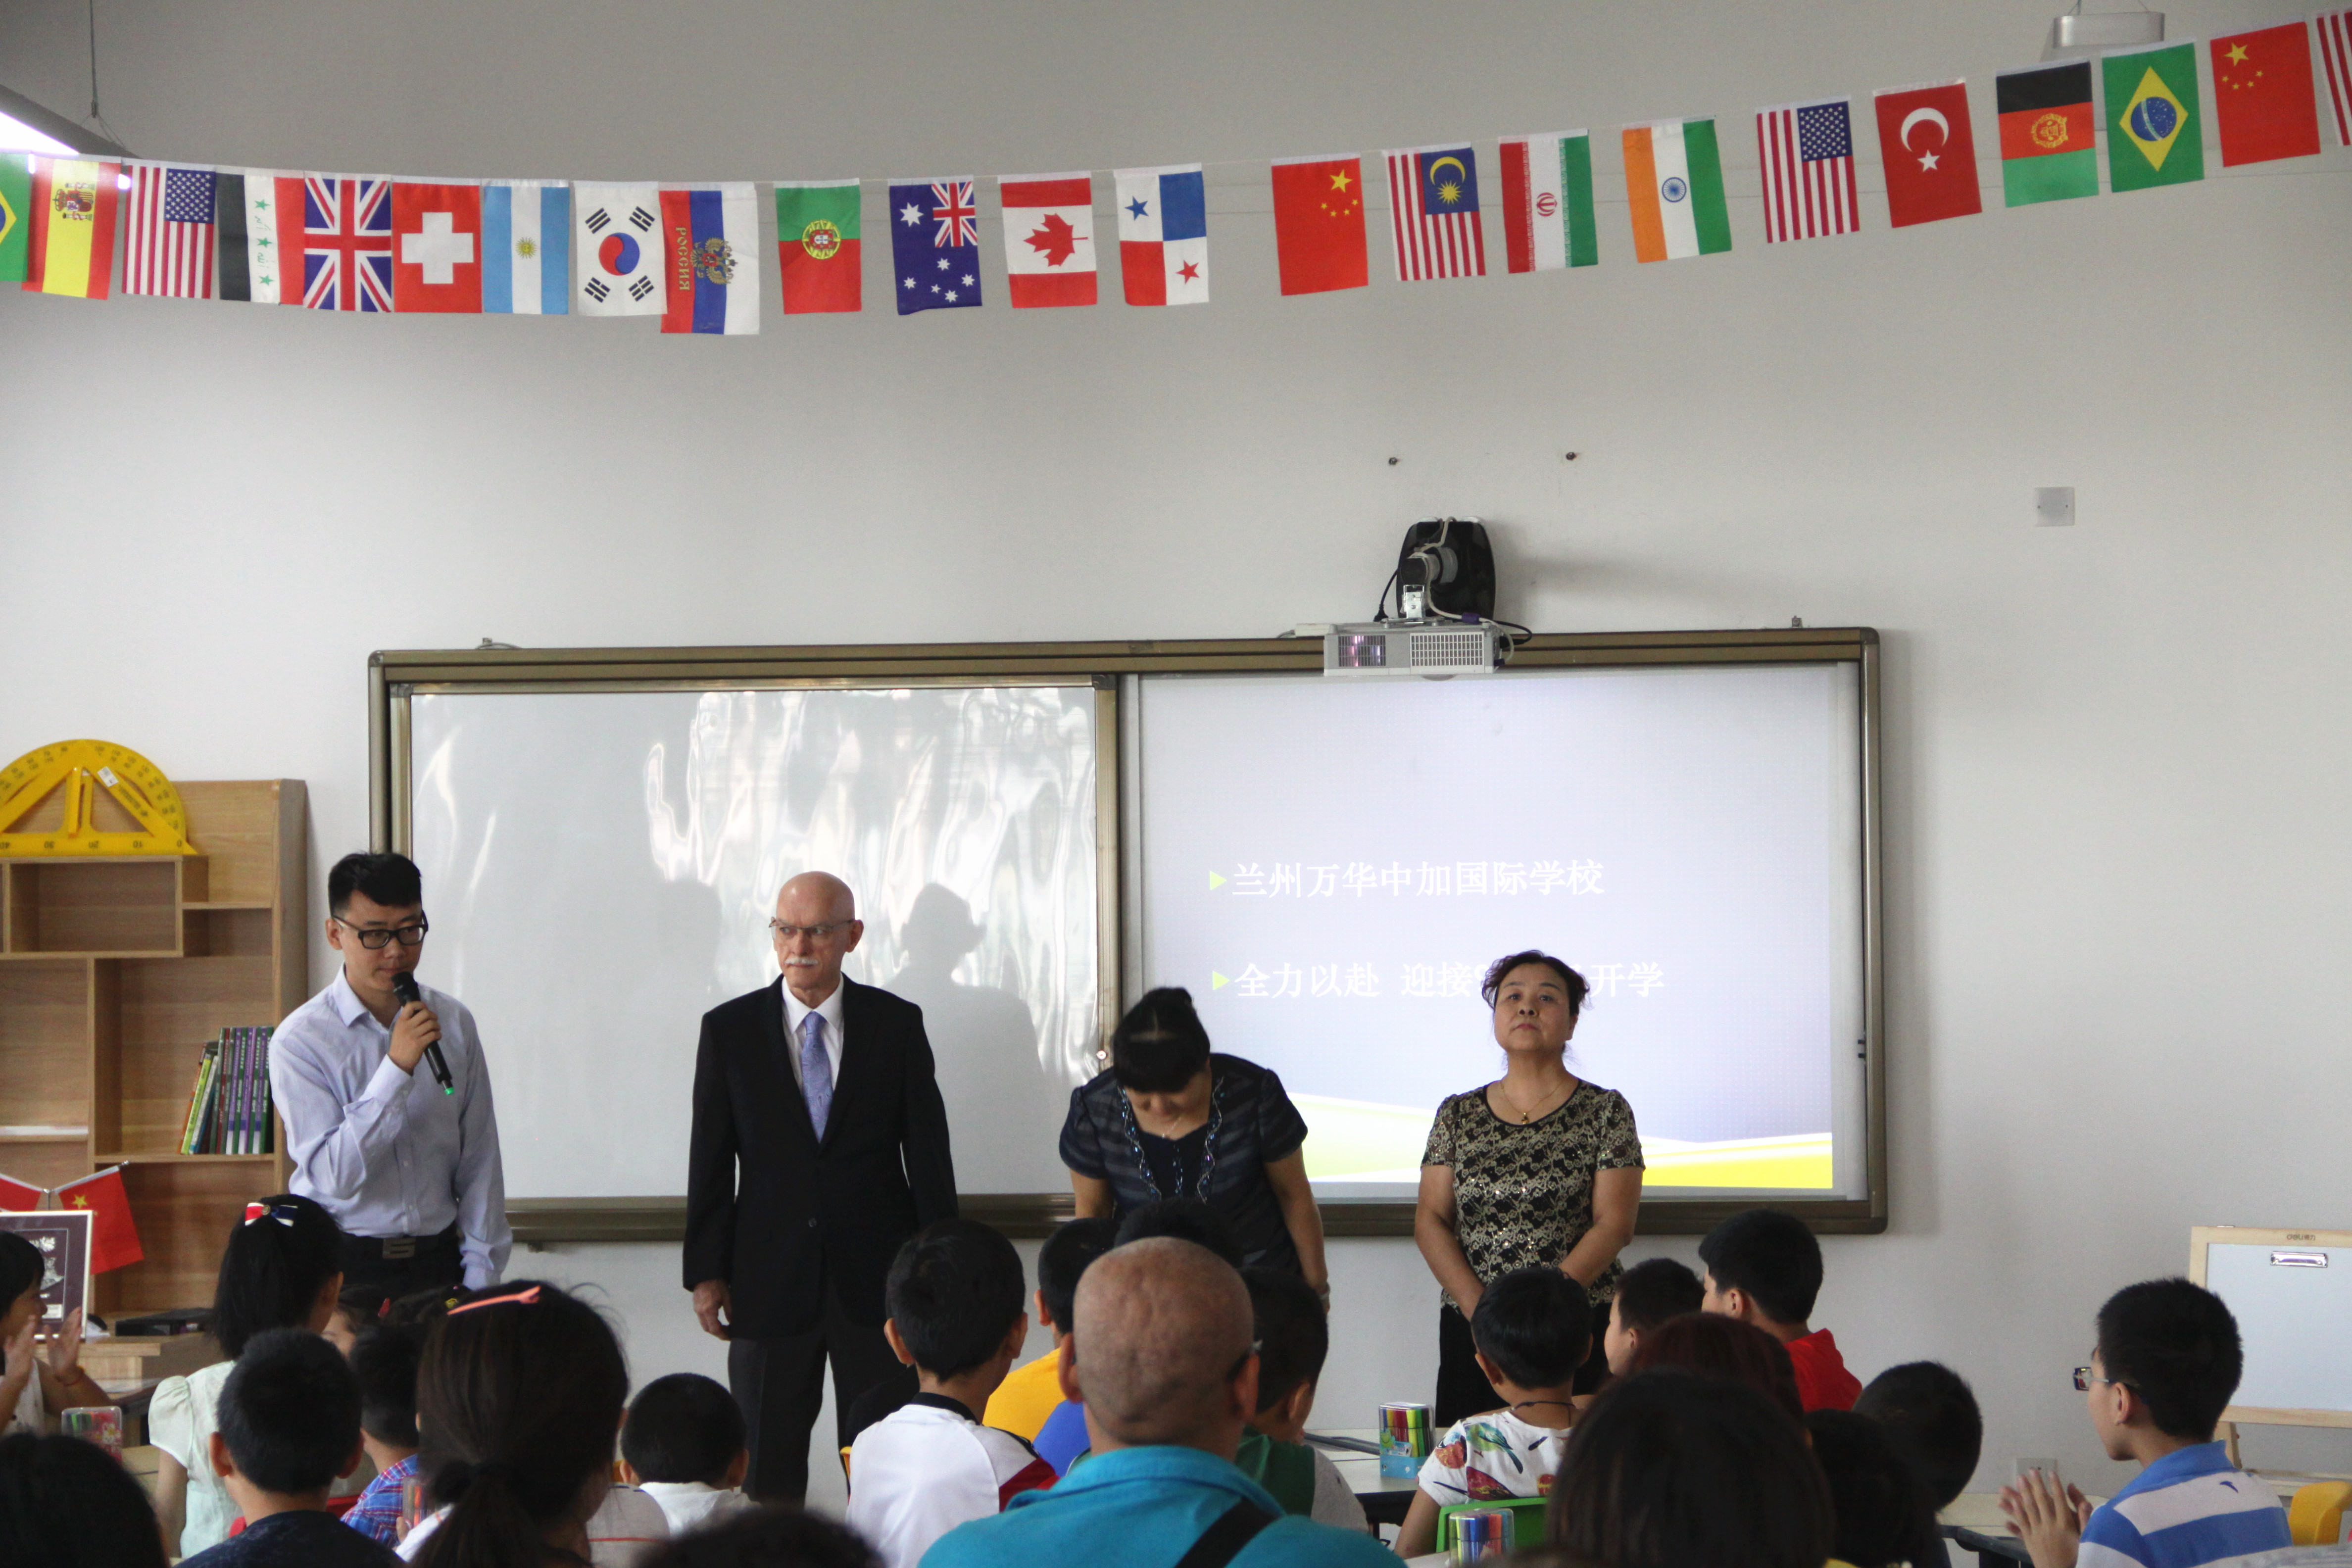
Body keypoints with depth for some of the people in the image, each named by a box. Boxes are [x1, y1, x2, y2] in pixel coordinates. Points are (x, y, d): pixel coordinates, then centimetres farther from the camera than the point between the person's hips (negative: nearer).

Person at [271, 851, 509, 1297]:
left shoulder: (454, 1023, 5)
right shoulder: (300, 1040, -7)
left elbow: (479, 1161, 8)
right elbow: (334, 1175, -15)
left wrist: (481, 1276, 4)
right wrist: (397, 1068, -21)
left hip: (438, 1261, 3)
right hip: (343, 1268, -3)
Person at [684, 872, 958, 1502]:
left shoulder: (897, 1024, 2)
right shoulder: (728, 1029, 2)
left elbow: (929, 1150, 4)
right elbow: (710, 1160, 3)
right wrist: (706, 1273, 0)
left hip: (878, 1280, 0)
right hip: (771, 1280, 0)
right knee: (769, 1468, 5)